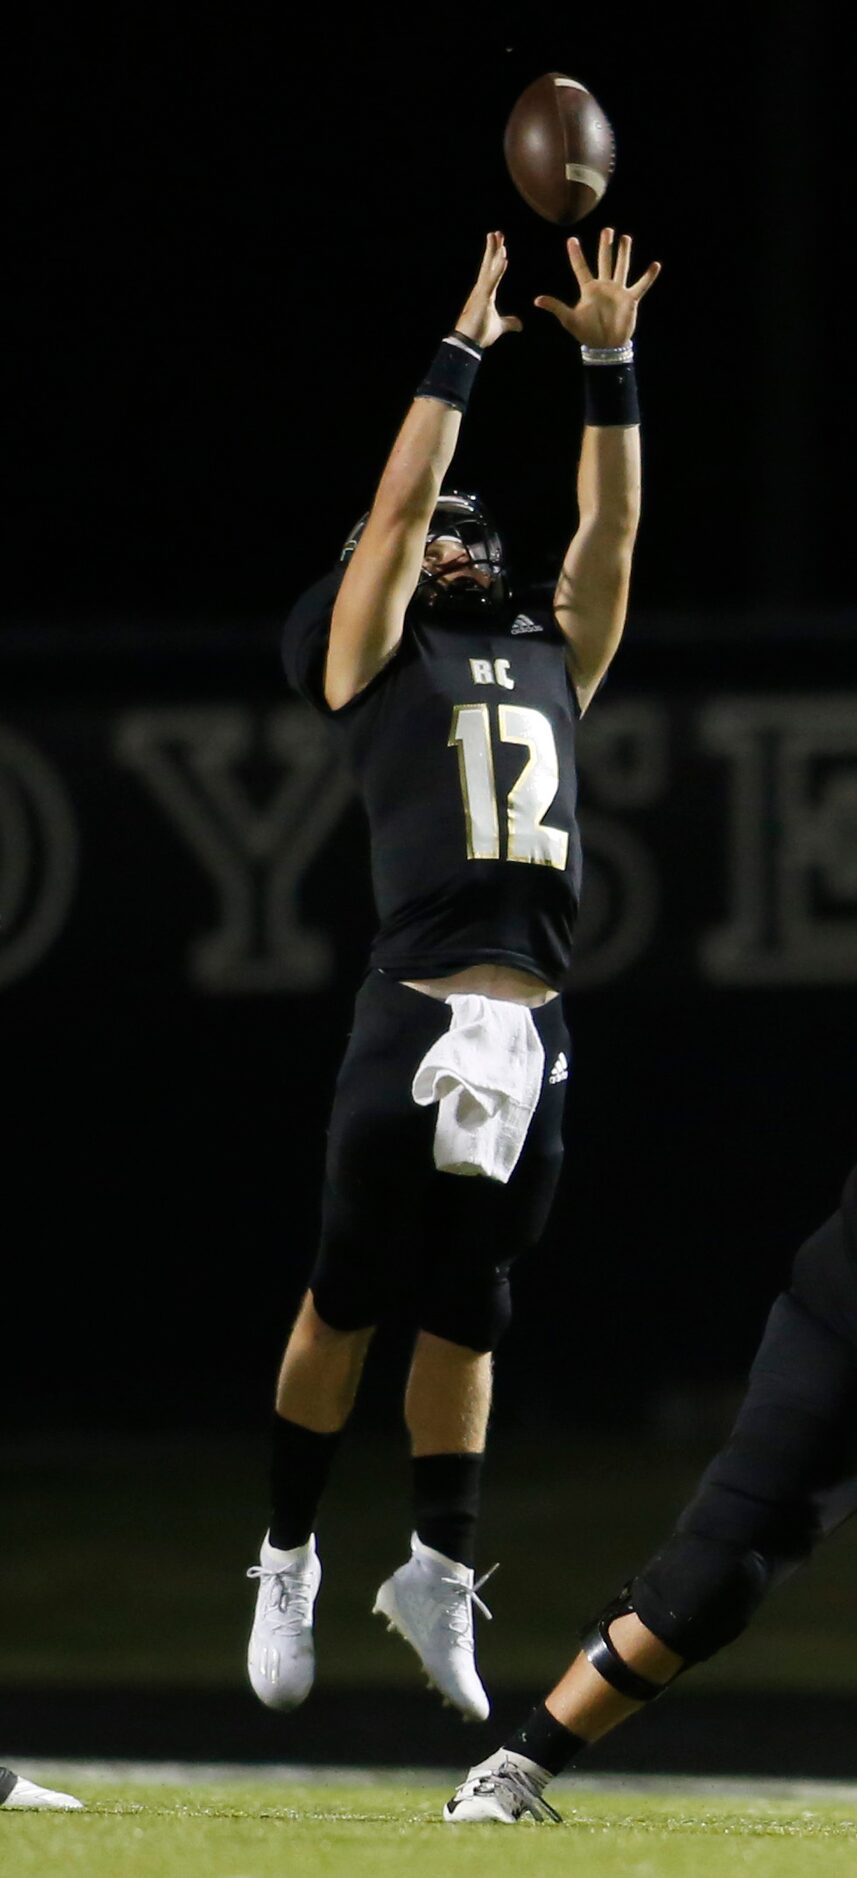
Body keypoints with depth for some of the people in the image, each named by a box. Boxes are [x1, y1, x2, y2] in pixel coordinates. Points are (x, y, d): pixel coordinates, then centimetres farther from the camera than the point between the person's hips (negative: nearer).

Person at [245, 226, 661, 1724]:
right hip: (415, 1021, -4)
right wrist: (464, 343, 5)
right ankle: (289, 1561, 15)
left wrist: (607, 362, 11)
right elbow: (401, 498, 0)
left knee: (465, 1315, 10)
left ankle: (440, 1572, 15)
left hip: (534, 1036, 4)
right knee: (350, 1303, 3)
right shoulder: (375, 659, 8)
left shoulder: (554, 654, 21)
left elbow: (613, 523, 16)